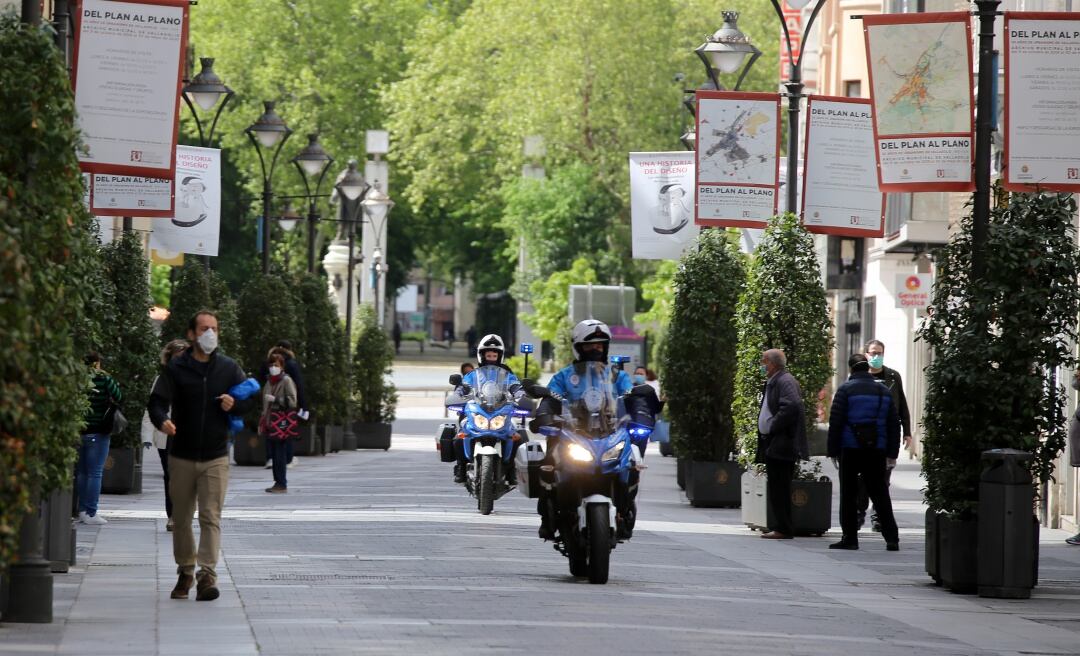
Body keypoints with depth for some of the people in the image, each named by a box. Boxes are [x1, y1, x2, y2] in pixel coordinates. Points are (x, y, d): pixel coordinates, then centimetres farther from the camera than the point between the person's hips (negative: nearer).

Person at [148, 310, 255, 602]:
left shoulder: (228, 368, 5)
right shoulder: (176, 368, -1)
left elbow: (250, 399, 12)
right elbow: (157, 400, -8)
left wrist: (235, 404, -11)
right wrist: (162, 420, -31)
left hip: (215, 457, 0)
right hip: (181, 455, 0)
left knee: (211, 517, -10)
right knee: (181, 518, 9)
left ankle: (207, 575, -15)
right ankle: (185, 572, 25)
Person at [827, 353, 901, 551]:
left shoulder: (846, 390, -5)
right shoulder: (883, 391, 10)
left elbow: (835, 422, -8)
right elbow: (894, 424, 11)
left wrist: (833, 451, -3)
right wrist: (892, 454, 14)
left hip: (850, 450, -4)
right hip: (876, 451, 4)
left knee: (848, 494, 4)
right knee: (880, 494, 8)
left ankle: (850, 538, 2)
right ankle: (891, 538, 2)